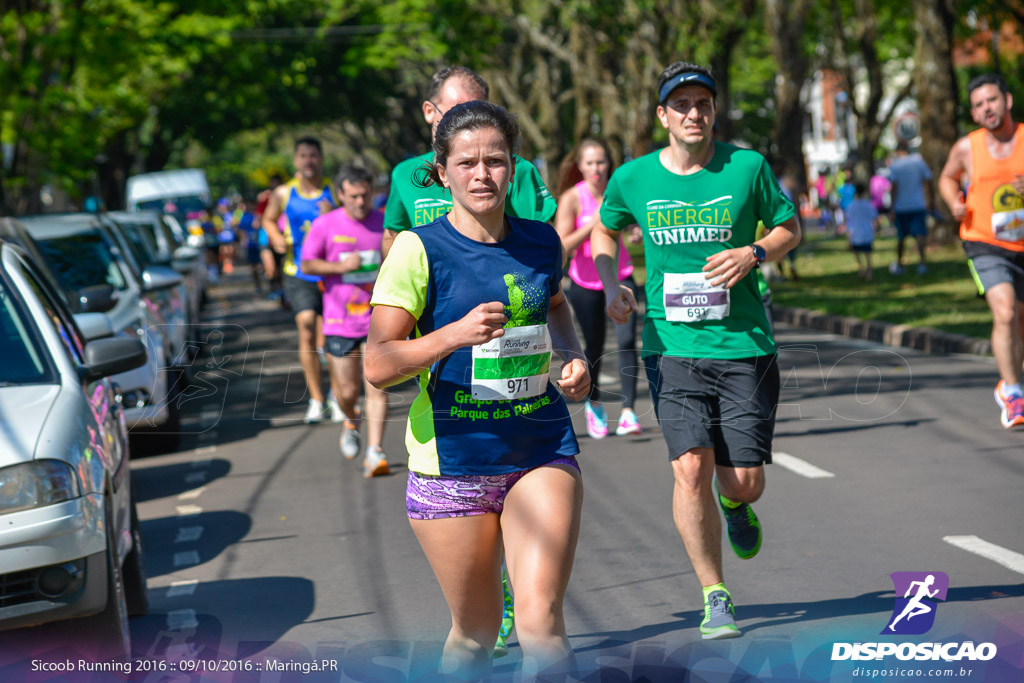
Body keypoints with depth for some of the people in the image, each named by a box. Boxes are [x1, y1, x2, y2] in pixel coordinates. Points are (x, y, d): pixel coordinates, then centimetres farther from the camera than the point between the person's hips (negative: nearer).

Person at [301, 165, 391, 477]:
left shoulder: (384, 223, 2)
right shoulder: (325, 225, -2)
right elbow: (307, 264, 1)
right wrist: (341, 266, -13)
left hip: (377, 319, 0)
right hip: (340, 321, 0)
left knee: (376, 387, -9)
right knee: (347, 390, 6)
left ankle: (375, 453, -9)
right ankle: (350, 422, 40)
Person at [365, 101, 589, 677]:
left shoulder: (541, 241, 4)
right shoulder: (419, 250, -8)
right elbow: (378, 366, -12)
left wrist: (573, 357, 8)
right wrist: (455, 334, -26)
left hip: (542, 451, 2)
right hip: (452, 460, -2)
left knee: (541, 615, -16)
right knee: (476, 632, 9)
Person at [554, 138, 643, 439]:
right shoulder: (571, 198, -12)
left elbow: (636, 224, 11)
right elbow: (562, 247, -17)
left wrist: (638, 232, -12)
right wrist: (592, 225, -26)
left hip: (620, 276, 1)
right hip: (585, 281, -1)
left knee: (626, 340, -16)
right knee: (594, 347, 9)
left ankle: (628, 411, -14)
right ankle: (593, 403, 35)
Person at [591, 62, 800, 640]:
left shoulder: (747, 167, -2)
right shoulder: (633, 179, 2)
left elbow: (790, 227, 11)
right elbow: (605, 230, 22)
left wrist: (753, 254, -9)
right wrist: (612, 286, 5)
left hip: (745, 346, 0)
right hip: (673, 346, 0)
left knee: (745, 482, 0)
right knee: (692, 468, -14)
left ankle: (734, 506, 40)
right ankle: (715, 595, 4)